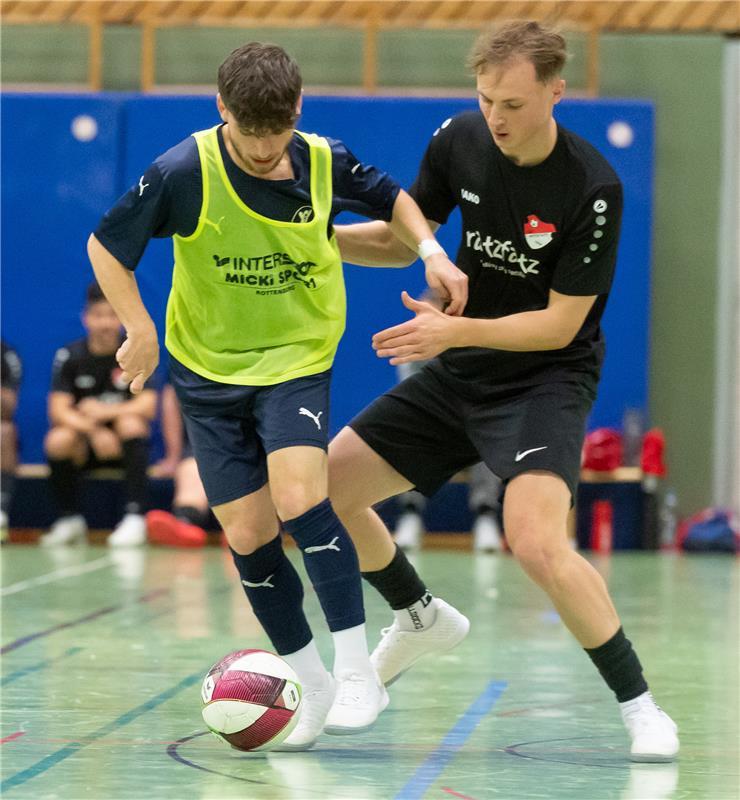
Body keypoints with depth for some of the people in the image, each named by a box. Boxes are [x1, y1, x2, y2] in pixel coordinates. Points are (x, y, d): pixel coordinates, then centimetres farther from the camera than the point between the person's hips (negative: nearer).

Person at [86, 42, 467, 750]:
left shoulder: (325, 163, -10)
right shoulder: (184, 173, -16)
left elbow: (390, 200, 12)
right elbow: (106, 244, -4)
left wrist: (431, 252, -5)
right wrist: (139, 329, -12)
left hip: (297, 358, -1)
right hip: (207, 371, 1)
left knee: (299, 498, -24)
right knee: (246, 535, -1)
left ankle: (357, 671, -15)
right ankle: (311, 685, 18)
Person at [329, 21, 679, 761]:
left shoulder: (593, 188, -22)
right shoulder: (459, 140, -6)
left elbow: (561, 323, -20)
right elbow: (405, 238, 9)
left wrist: (456, 331, -29)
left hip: (546, 378, -7)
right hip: (458, 373, 7)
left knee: (536, 542, -30)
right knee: (325, 485, 5)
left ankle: (639, 708, -13)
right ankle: (420, 620, 31)